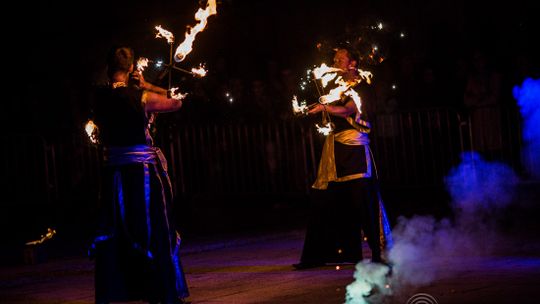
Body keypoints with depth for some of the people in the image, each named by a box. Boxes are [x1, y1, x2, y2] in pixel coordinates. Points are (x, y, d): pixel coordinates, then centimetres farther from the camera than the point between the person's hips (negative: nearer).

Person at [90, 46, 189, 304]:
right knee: (155, 232, 5)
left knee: (112, 236, 12)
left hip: (114, 173, 4)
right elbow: (176, 103, 2)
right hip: (143, 170, -4)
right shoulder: (141, 96, -10)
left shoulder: (100, 98, -1)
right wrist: (146, 86, 10)